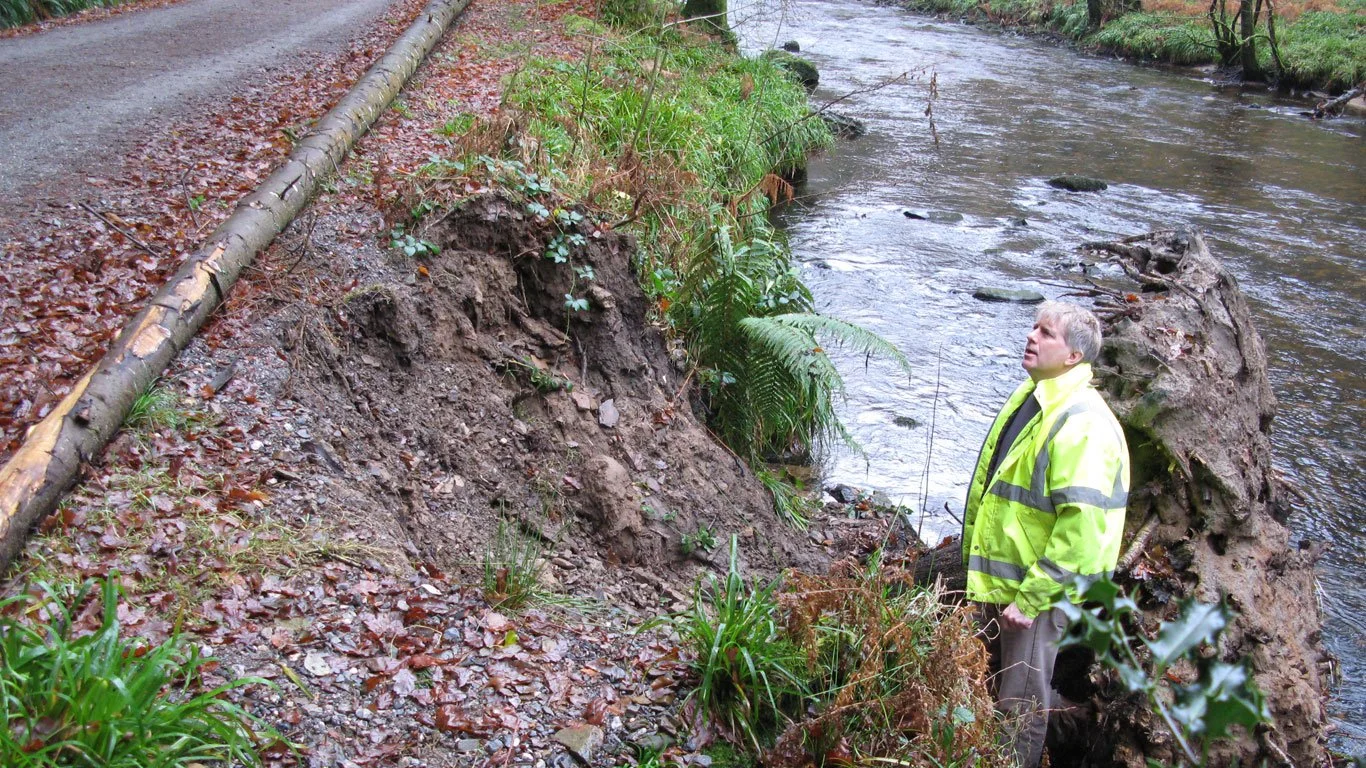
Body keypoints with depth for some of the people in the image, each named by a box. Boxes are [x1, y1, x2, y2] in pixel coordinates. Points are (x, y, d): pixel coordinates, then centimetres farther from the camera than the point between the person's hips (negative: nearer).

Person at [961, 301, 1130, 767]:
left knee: (1020, 709, 5)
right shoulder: (1028, 400, 9)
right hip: (995, 583, 9)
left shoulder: (1082, 422, -21)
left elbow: (1082, 526, -27)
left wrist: (1029, 598, -23)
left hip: (1035, 593, -9)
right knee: (991, 693, 23)